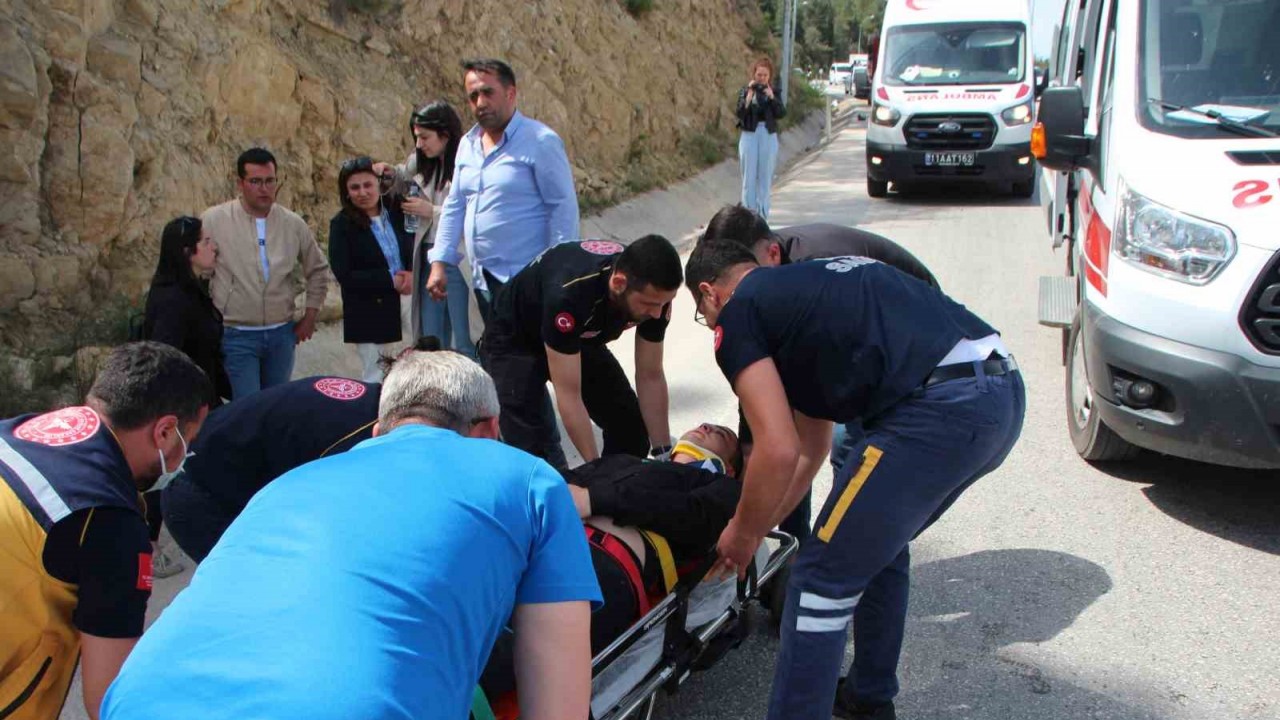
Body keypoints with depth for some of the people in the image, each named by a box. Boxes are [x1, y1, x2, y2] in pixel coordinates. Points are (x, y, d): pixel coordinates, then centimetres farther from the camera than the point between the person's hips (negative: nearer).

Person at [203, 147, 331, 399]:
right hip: (236, 335, -4)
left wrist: (310, 317, 12)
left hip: (282, 333, 4)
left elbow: (318, 271, 16)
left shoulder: (293, 224, 4)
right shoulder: (213, 220, -6)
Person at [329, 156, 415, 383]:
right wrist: (390, 280, -18)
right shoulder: (341, 225, -6)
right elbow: (344, 274, -13)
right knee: (374, 379, 8)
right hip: (369, 311, -3)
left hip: (408, 298, 3)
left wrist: (413, 275, -16)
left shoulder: (396, 212, 2)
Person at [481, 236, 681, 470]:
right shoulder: (568, 294, -42)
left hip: (581, 339, 6)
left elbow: (650, 377, -12)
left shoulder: (653, 291, -24)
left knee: (632, 432, -3)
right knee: (533, 452, -22)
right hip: (515, 343, -5)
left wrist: (664, 454, -14)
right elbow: (568, 395, -35)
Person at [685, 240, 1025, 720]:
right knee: (878, 542, 28)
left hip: (944, 409, -10)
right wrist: (761, 526, 41)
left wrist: (742, 536, 12)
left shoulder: (738, 314, 4)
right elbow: (810, 449, 35)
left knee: (825, 576, 3)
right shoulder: (801, 287, 30)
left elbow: (780, 452, -5)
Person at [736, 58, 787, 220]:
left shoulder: (774, 91, 5)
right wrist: (749, 95, -20)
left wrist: (772, 97, -17)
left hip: (769, 136, 2)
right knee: (749, 176, -2)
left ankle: (763, 214, 11)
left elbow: (781, 113, -5)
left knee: (765, 176, 5)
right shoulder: (745, 90, 0)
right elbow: (740, 113, -10)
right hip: (750, 135, -2)